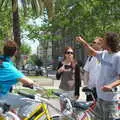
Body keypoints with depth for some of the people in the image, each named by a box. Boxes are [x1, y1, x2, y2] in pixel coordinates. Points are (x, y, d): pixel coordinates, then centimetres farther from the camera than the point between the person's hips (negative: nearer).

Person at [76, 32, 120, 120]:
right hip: (100, 95, 9)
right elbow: (93, 52, 29)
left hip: (110, 97, -9)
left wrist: (111, 85, -35)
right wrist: (83, 42, 25)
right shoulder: (104, 54, 7)